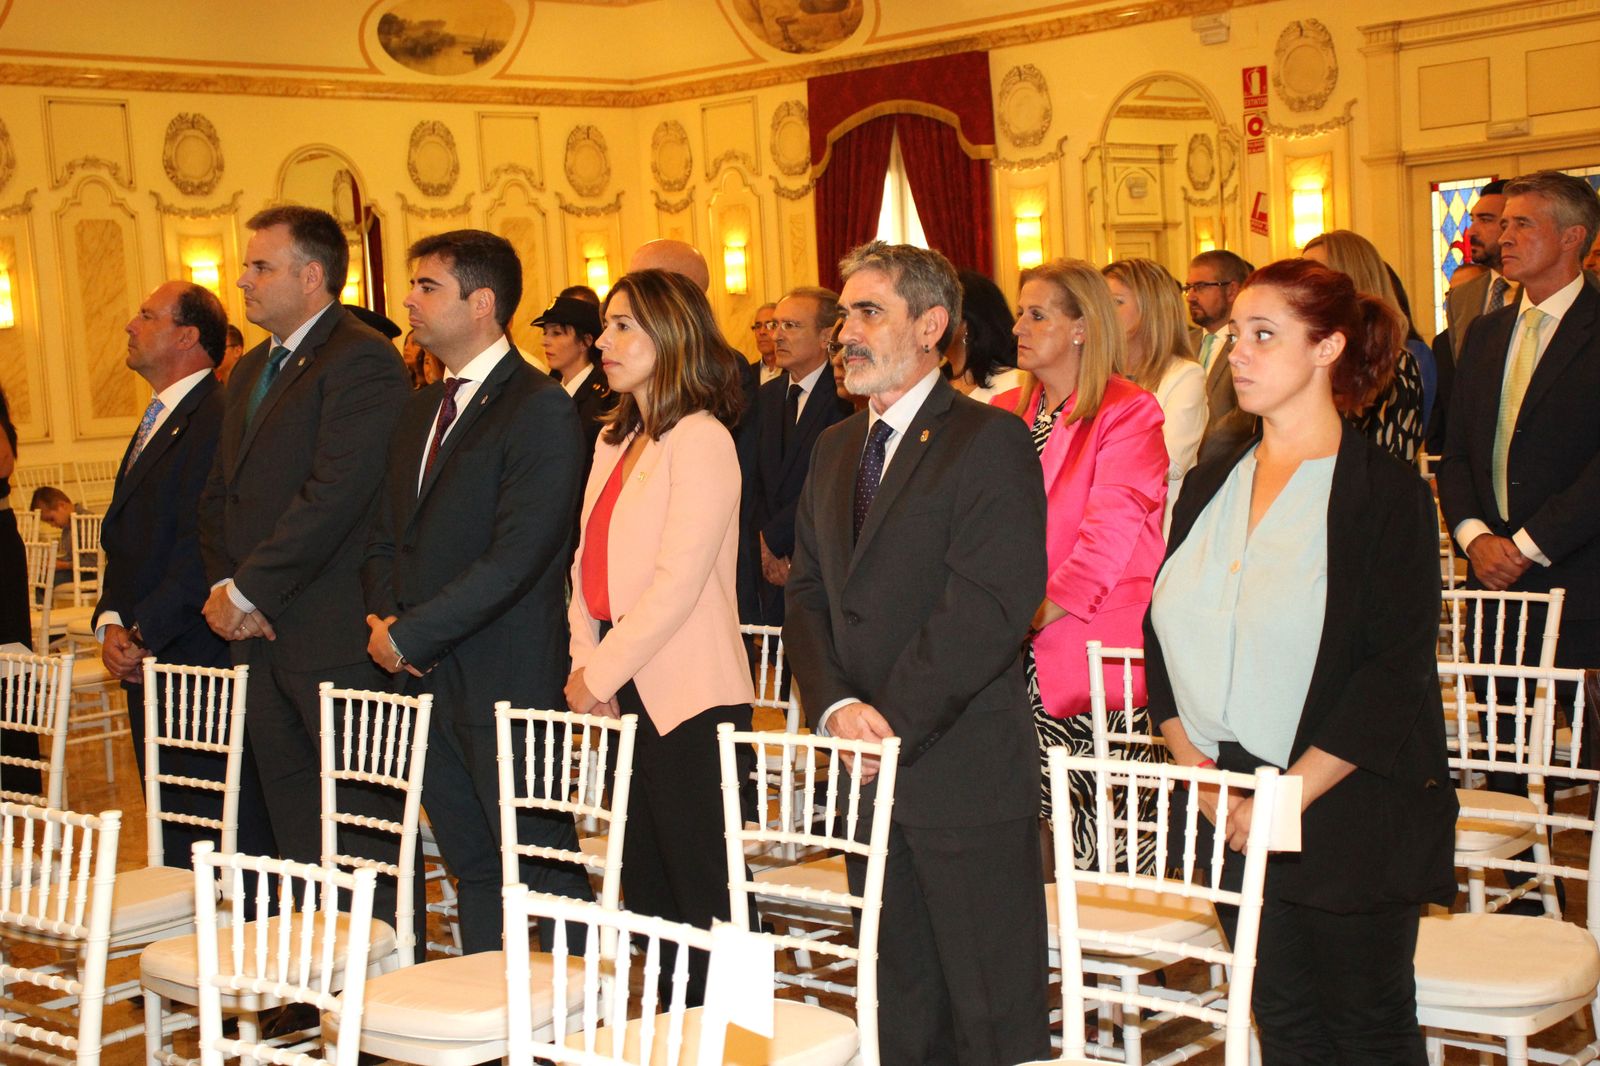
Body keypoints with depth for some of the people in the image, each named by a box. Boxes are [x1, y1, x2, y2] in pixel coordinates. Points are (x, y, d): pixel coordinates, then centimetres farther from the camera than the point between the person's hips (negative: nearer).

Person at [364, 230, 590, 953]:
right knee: (473, 870, 14)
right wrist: (385, 616, -1)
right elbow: (385, 538, 20)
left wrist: (409, 635, -15)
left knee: (544, 874, -4)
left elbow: (515, 559, -19)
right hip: (426, 676, 8)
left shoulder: (541, 410, -11)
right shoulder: (421, 411, 16)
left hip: (507, 682, -8)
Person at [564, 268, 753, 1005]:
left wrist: (601, 671, -13)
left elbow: (677, 583, -18)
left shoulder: (699, 440, -11)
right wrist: (586, 662, 1)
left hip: (688, 697, -8)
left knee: (700, 895, -2)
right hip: (628, 694, 8)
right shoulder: (615, 441, 16)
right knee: (645, 889, 13)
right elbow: (589, 564, 14)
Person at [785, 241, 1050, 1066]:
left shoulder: (989, 441, -9)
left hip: (966, 772, -7)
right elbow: (807, 590, 11)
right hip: (870, 772, 7)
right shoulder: (835, 448, 16)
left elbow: (990, 605, -18)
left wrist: (894, 722, -18)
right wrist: (835, 705, -7)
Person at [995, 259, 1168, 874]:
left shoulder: (1127, 412, -3)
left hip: (1092, 650, -5)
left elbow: (1111, 531, -12)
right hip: (1017, 658, 6)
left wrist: (1042, 611, -15)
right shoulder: (1005, 415, 16)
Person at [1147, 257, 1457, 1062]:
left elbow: (1396, 670, -13)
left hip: (1351, 816, -5)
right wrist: (1195, 767, -5)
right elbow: (1164, 632, 8)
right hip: (1233, 812, 5)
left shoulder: (1386, 490, -8)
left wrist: (1292, 793, -16)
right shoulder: (1210, 486, 10)